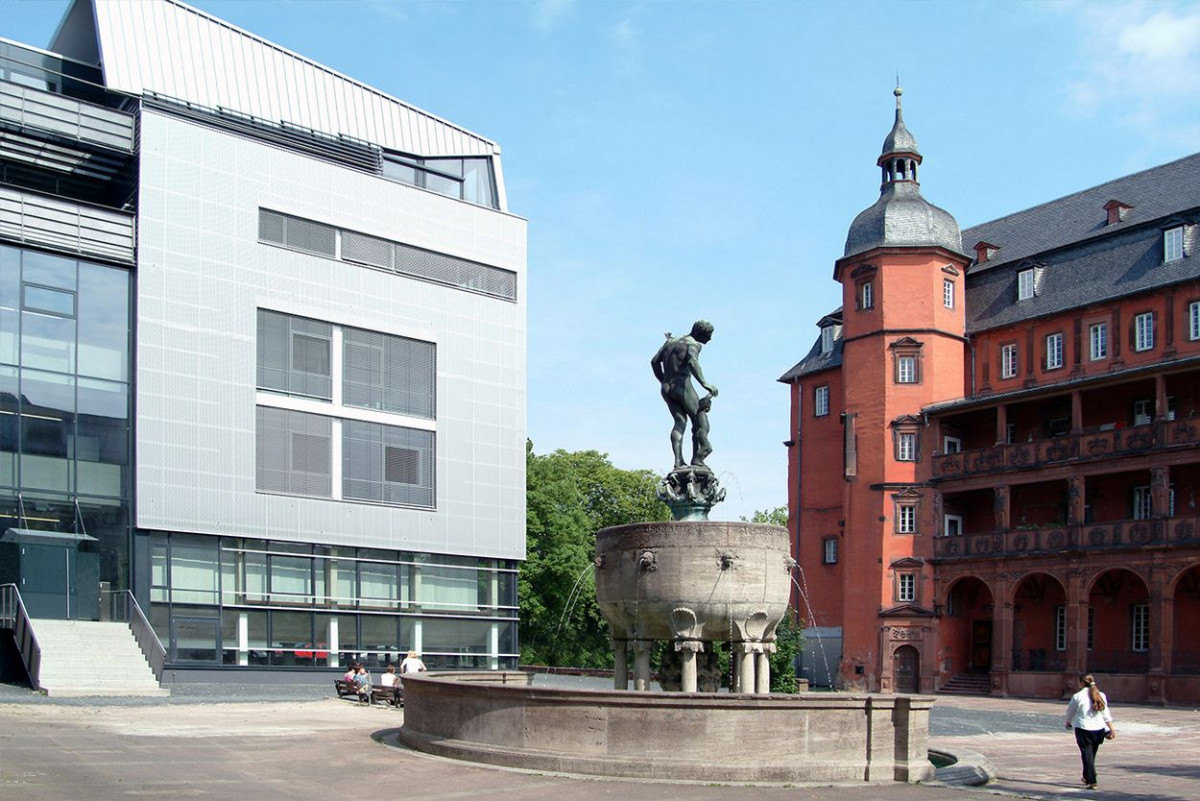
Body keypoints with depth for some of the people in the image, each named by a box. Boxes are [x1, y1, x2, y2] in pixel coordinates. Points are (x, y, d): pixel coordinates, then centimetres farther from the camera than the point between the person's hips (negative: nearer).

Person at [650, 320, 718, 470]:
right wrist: (704, 383, -33)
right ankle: (697, 458, -12)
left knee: (680, 421, 5)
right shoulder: (693, 344, -5)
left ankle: (678, 461, -11)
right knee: (700, 418, 1)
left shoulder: (671, 341, 20)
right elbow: (692, 361, -26)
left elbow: (655, 361, 19)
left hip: (666, 388, 7)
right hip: (682, 385, -7)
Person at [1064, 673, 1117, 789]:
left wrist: (1068, 722, 23)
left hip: (1083, 729, -5)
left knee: (1087, 755, 0)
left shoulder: (1077, 696, -9)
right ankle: (1087, 777, 33)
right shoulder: (1101, 696, 5)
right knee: (1092, 755, 19)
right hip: (1099, 728, 5)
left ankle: (1091, 781, -7)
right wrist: (1111, 728, 14)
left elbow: (1070, 711, 4)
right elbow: (1106, 712, 9)